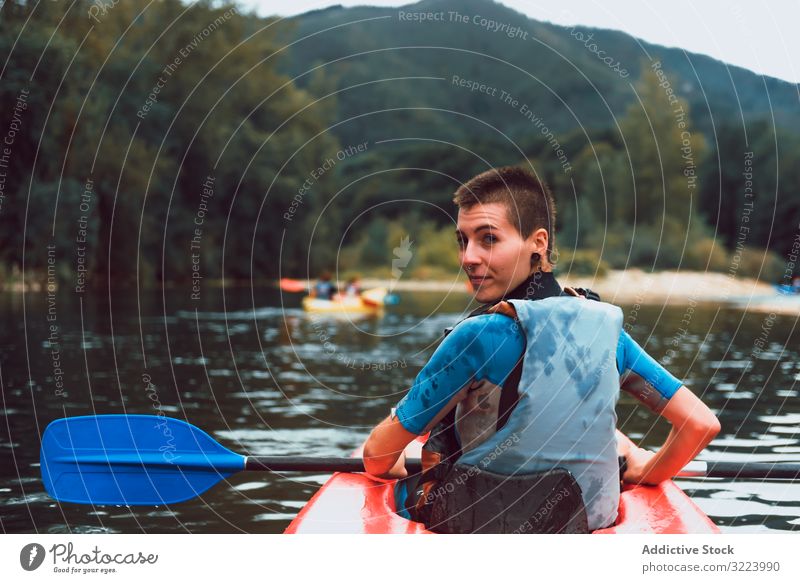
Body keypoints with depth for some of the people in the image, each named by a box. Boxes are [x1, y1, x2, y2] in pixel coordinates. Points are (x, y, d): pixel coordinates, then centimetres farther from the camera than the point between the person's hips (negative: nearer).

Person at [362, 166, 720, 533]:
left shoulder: (481, 335, -21)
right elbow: (702, 424, -4)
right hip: (590, 520, 4)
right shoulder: (604, 326, -7)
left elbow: (376, 457, -14)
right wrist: (647, 473, 14)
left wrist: (399, 467, 10)